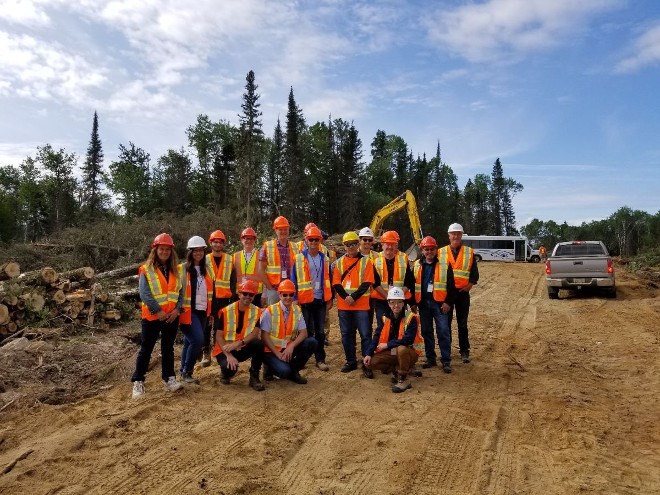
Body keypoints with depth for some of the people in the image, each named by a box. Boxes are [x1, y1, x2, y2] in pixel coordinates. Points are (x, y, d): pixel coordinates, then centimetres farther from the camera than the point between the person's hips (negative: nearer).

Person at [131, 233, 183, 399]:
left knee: (168, 348, 13)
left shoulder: (176, 270, 7)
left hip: (172, 316, 4)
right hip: (152, 317, -4)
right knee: (146, 349, 3)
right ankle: (138, 381, 13)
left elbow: (180, 291, 6)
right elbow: (145, 294, -14)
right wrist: (158, 311, -17)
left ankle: (169, 378, 23)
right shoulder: (146, 270, -7)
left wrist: (177, 309, -7)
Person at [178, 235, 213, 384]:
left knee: (189, 342, 11)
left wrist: (210, 310, 20)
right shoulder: (182, 269, -8)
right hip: (188, 311, -6)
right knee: (197, 340, -17)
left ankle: (184, 371, 21)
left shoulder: (206, 269, 12)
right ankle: (186, 372, -1)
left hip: (202, 311, 6)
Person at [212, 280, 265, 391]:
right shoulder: (225, 312, -10)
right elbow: (218, 336, -11)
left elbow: (255, 334, -17)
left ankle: (254, 377, -10)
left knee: (259, 344, -28)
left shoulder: (257, 312, -5)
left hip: (243, 349, 2)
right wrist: (228, 355, -23)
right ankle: (226, 373, 8)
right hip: (225, 350, -2)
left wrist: (238, 343, -33)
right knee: (230, 368, -32)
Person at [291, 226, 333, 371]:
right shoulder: (299, 258, -1)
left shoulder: (324, 259, 9)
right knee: (307, 331, 4)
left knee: (320, 331, 7)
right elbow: (294, 280, -2)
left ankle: (320, 359, 14)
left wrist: (329, 299, 7)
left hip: (320, 300, 3)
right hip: (305, 300, -3)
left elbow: (328, 280, 11)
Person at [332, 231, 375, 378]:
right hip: (343, 305, 3)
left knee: (365, 334, -4)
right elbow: (336, 283, 4)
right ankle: (351, 361, 22)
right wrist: (346, 297, -12)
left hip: (361, 305, -3)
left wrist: (354, 297, -15)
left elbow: (367, 283, -6)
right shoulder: (339, 262, 10)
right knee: (346, 334, 9)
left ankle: (367, 364, 4)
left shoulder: (366, 261, 1)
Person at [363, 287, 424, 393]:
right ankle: (398, 370, 5)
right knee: (371, 362, -13)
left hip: (410, 352, -5)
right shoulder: (386, 318, 0)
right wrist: (369, 354, -12)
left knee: (401, 349, -39)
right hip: (393, 352, 5)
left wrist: (388, 345, -23)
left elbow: (408, 339, -28)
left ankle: (403, 379, -17)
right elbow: (377, 336, -1)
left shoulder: (410, 318, -17)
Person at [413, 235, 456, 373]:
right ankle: (430, 358, 22)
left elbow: (451, 285, -2)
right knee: (426, 331, 10)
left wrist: (448, 302, -8)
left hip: (440, 303, -3)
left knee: (443, 331, -4)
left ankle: (446, 361, 3)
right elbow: (412, 285, 12)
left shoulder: (445, 264, -1)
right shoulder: (417, 265, 9)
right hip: (423, 303, 4)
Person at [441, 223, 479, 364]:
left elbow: (474, 273, 4)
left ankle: (464, 352, 13)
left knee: (462, 324, 5)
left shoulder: (469, 252, 4)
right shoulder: (441, 252, 4)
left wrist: (468, 286, -7)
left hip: (463, 292, 0)